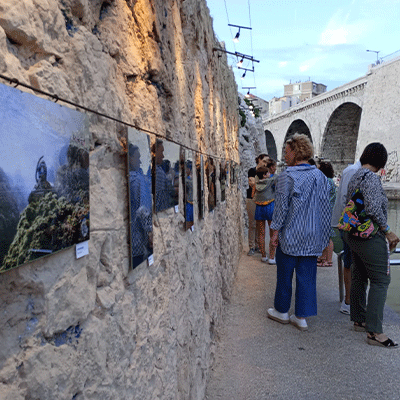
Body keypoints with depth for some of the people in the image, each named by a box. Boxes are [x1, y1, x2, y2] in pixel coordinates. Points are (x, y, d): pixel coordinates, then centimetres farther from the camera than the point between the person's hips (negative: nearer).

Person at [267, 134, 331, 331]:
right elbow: (325, 207, 8)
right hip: (313, 237, 5)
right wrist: (323, 233, 15)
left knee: (284, 275, 11)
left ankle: (282, 311, 26)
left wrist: (275, 230, -5)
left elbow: (281, 206, -14)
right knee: (307, 276, 11)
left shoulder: (286, 176, -14)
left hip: (290, 235, -5)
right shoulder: (320, 176, 5)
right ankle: (302, 317, 18)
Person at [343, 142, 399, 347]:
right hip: (370, 236, -10)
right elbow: (373, 207, -25)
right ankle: (374, 331, -2)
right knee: (380, 280, -4)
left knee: (359, 278, 16)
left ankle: (359, 320, 27)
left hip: (353, 235, 10)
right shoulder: (371, 177, -16)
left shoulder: (355, 176, 13)